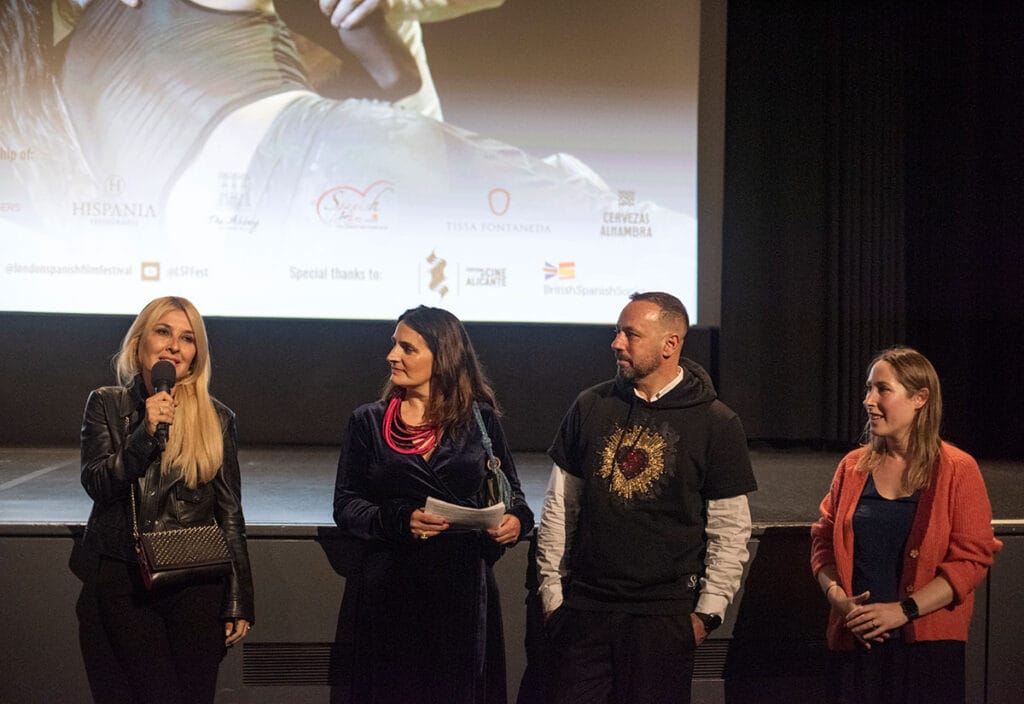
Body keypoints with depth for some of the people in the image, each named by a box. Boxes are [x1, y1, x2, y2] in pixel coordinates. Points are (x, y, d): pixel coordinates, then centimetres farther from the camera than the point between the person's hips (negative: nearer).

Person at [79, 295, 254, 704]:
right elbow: (95, 483, -5)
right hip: (124, 579, 0)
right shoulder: (107, 405, 6)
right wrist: (146, 433, -18)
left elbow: (230, 513, 5)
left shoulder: (215, 418, 4)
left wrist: (239, 603, 3)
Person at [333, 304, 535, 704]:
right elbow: (346, 504, 3)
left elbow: (509, 491, 11)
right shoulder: (368, 423, 5)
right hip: (390, 590, 0)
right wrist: (399, 520, -15)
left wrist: (516, 520, -12)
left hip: (462, 586, 0)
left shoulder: (480, 420, 3)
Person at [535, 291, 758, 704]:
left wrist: (707, 611, -5)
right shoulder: (591, 406, 5)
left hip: (664, 613, -2)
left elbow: (730, 530, -1)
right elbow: (559, 507, 9)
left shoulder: (716, 424, -3)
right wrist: (552, 590, 6)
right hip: (583, 607, 3)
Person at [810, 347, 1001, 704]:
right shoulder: (853, 466, 8)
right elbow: (824, 541, 11)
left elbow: (971, 560, -7)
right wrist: (839, 598, -7)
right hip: (855, 644, 3)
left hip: (928, 647, -3)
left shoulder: (957, 470, -3)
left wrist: (903, 610, -15)